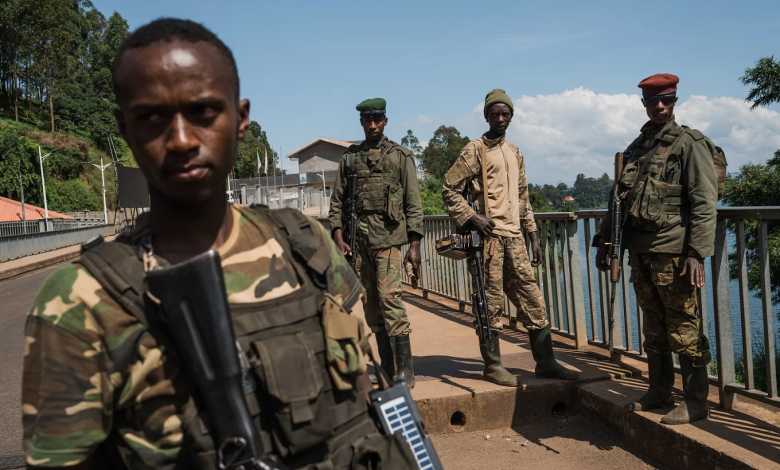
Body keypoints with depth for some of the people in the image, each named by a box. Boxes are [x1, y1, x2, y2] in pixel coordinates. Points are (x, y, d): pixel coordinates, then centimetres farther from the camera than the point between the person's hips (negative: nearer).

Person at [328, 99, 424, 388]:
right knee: (371, 305, 6)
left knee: (389, 296, -16)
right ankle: (387, 368, 17)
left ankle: (405, 369, -10)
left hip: (388, 236, -4)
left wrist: (414, 244, -6)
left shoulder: (400, 156, 5)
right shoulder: (349, 158, 14)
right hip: (358, 239, 4)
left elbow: (413, 203, 1)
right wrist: (338, 238, 0)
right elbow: (336, 202, 12)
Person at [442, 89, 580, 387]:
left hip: (514, 237, 6)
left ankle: (545, 362, 15)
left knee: (532, 298, 6)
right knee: (491, 302, -2)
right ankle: (492, 366, 9)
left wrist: (533, 236, 17)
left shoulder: (515, 153, 19)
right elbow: (449, 190, -4)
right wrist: (472, 217, -17)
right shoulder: (475, 151, -1)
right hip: (490, 235, -6)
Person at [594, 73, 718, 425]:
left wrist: (697, 252, -17)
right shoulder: (636, 148, 17)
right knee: (653, 328, 13)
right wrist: (604, 241, 16)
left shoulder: (690, 144, -3)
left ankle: (696, 401, 9)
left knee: (683, 328, -2)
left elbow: (704, 203, -10)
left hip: (673, 252, -6)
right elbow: (620, 199, 21)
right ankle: (659, 392, 25)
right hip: (641, 252, 6)